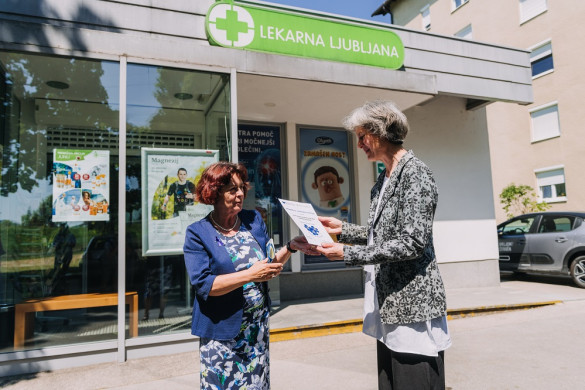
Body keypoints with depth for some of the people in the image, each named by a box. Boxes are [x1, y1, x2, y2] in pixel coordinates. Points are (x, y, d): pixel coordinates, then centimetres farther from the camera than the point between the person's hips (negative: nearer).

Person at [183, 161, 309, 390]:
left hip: (258, 328, 4)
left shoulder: (254, 220, 3)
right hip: (222, 333, -4)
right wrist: (250, 275, -25)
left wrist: (290, 247, -6)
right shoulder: (198, 233, -10)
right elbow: (202, 284, -19)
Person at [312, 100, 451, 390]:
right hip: (388, 304, 8)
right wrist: (342, 229, 9)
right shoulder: (382, 180, 13)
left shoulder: (415, 173, -13)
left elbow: (413, 243, -20)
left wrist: (348, 253, -20)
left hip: (412, 303, -8)